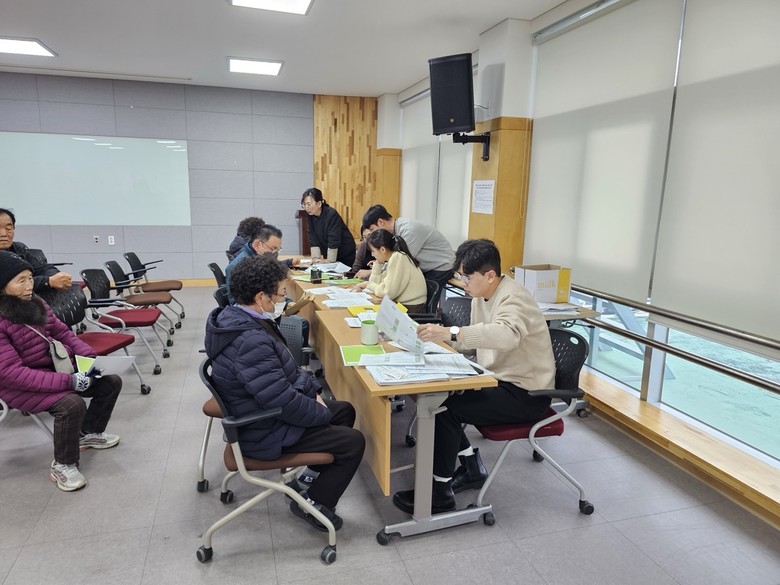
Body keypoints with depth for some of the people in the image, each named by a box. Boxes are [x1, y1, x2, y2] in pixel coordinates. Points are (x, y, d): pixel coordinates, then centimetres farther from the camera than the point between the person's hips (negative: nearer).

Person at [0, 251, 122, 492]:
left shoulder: (34, 303, 1)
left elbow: (62, 333, 10)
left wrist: (90, 357, -6)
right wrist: (67, 381, -32)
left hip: (56, 368, 8)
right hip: (20, 387, -8)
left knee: (111, 381, 1)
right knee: (72, 403, -31)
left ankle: (89, 432, 23)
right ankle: (62, 465, -9)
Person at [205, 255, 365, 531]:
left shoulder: (239, 319, -1)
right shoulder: (250, 342, -34)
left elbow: (286, 369, 11)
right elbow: (284, 401, -32)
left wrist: (312, 388, 2)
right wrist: (322, 413, -15)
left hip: (266, 411, 10)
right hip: (266, 432, -10)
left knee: (345, 410, 18)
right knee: (353, 442, -6)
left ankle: (322, 465, 34)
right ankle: (314, 503, 10)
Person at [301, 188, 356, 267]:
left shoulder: (332, 214, -23)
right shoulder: (310, 216, -4)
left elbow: (334, 241, -24)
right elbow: (313, 240, -4)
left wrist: (330, 260, -21)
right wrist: (316, 257, -11)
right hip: (327, 255, 6)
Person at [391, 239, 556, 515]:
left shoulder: (513, 298, -23)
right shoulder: (483, 296, 5)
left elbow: (507, 335, -44)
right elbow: (478, 337, 11)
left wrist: (451, 333, -52)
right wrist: (440, 338, -6)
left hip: (525, 393, -9)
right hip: (501, 380, 9)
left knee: (447, 407, -19)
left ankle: (440, 492, -2)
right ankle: (472, 468, 14)